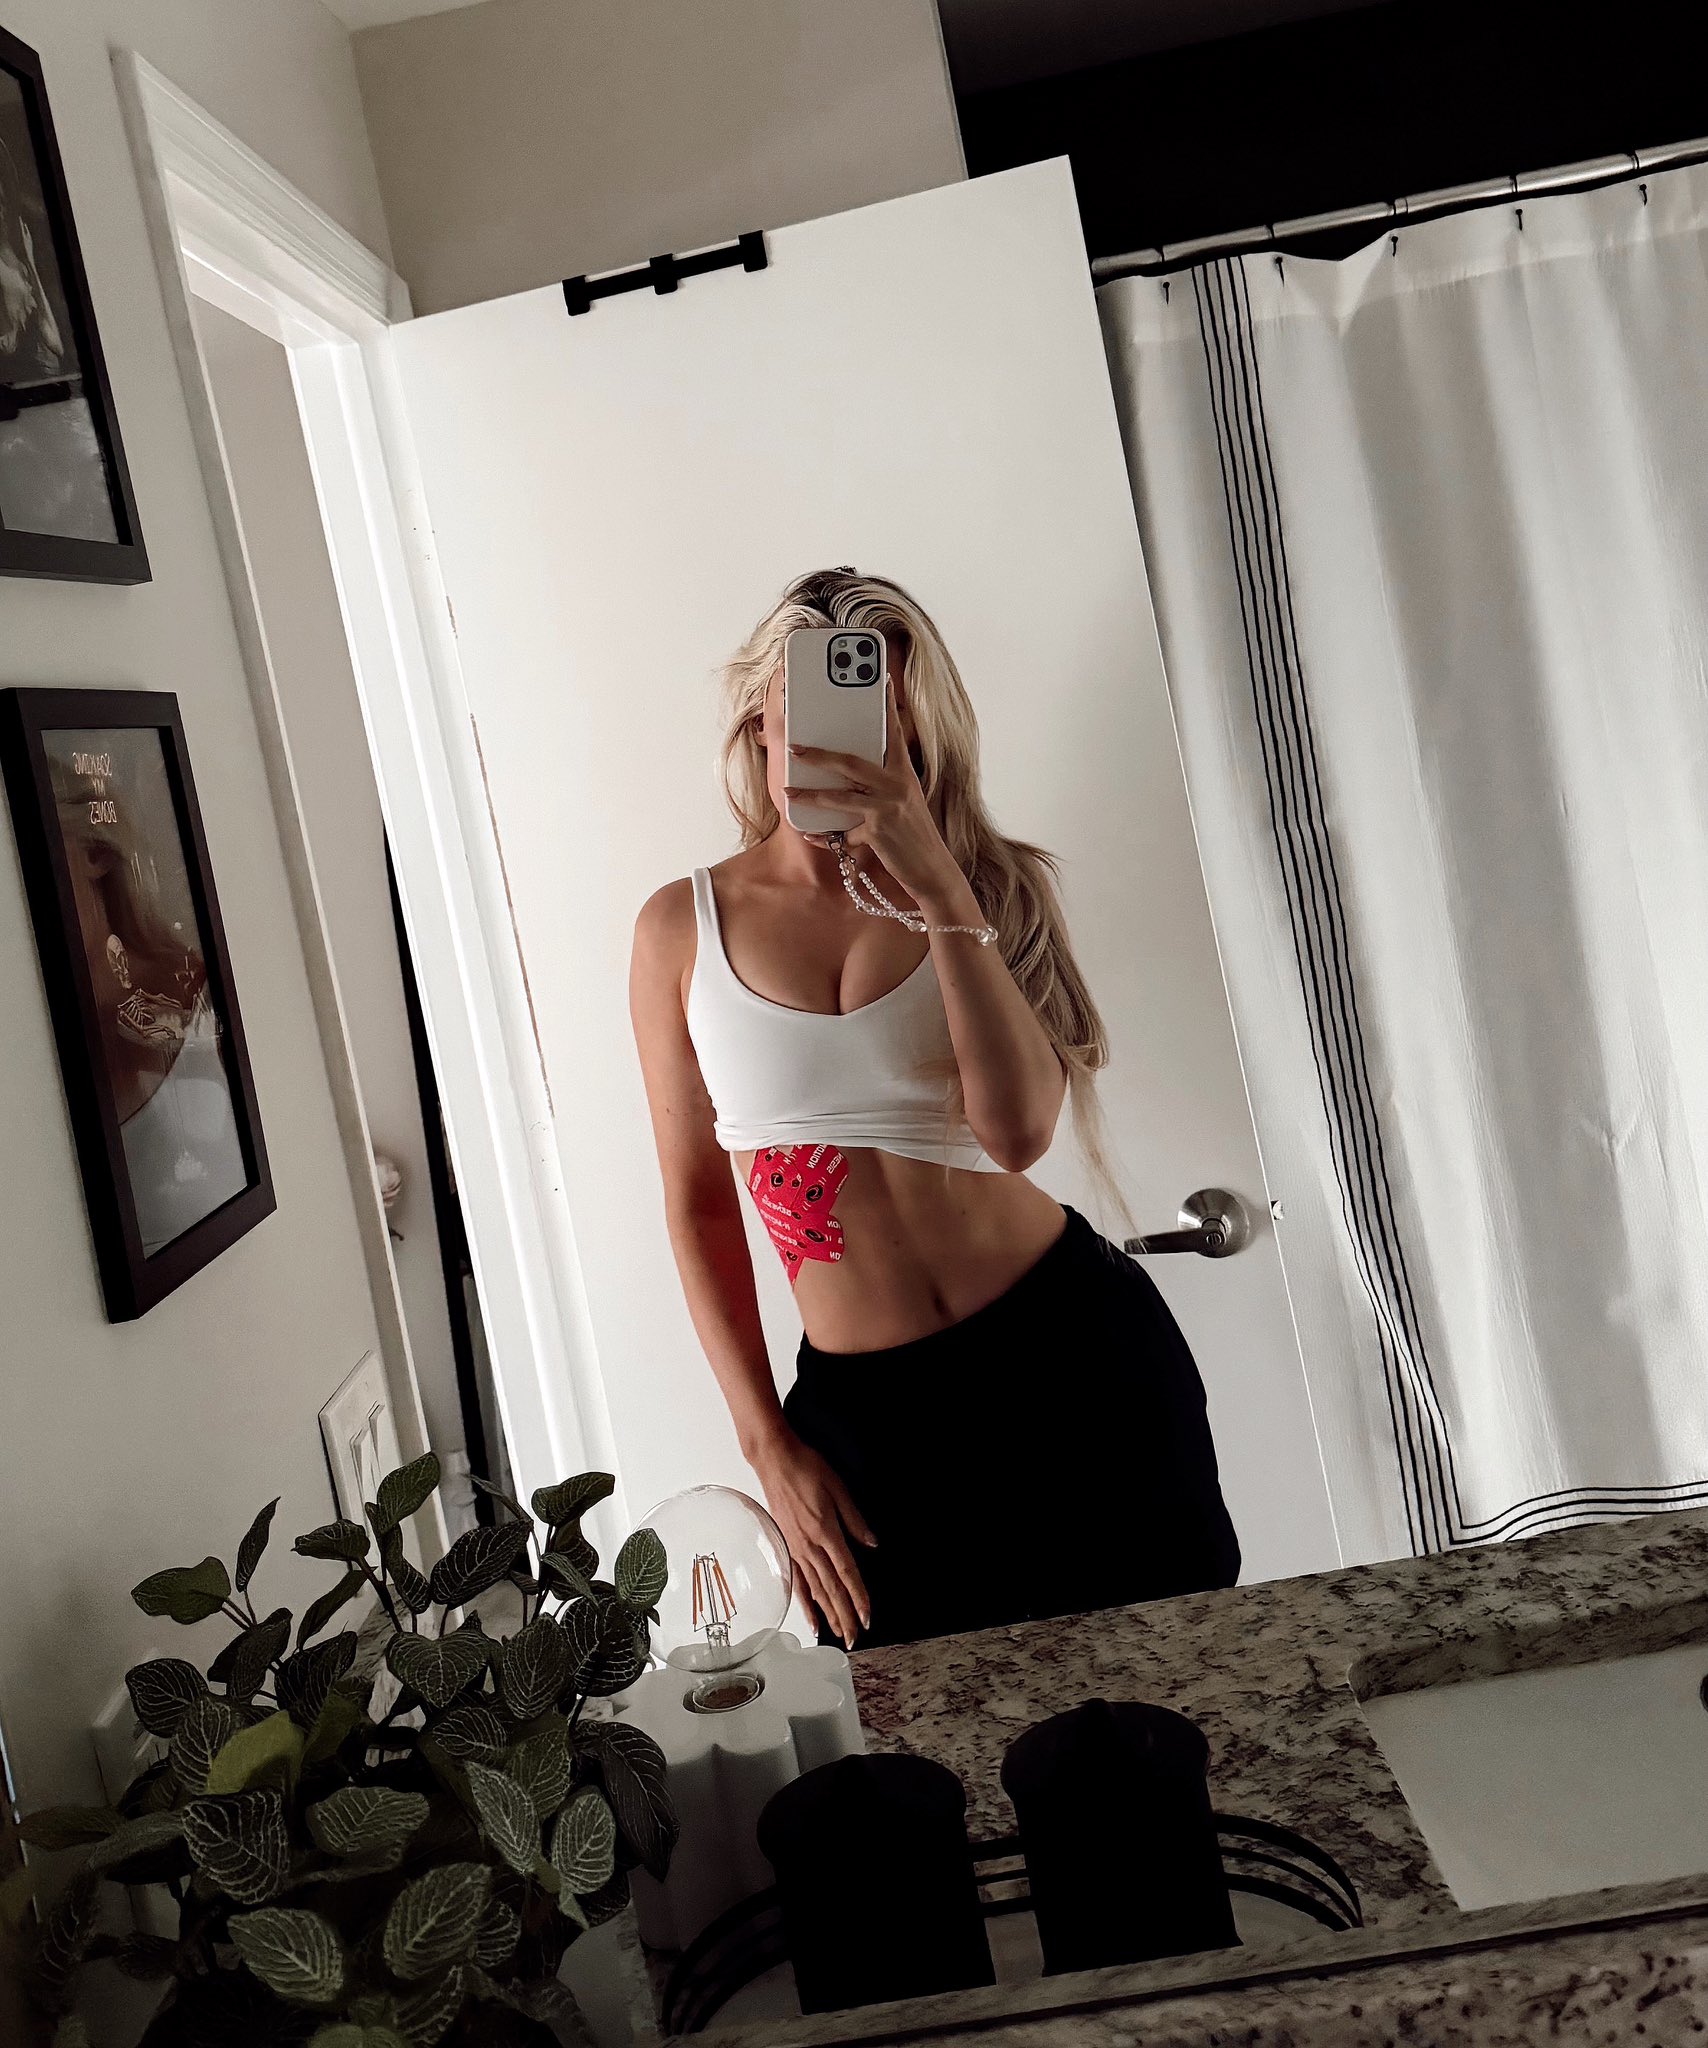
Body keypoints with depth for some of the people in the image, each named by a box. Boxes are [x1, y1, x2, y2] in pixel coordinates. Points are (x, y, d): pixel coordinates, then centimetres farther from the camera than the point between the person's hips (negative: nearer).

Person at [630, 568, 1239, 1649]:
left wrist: (940, 889, -23)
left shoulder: (987, 887, 1)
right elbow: (697, 1205, 3)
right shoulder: (684, 928, 0)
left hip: (1076, 1354, 1)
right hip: (873, 1411, 0)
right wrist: (769, 1446, -1)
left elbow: (1019, 1131, -16)